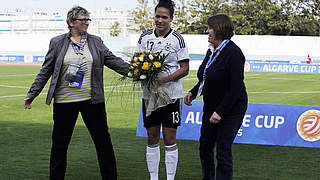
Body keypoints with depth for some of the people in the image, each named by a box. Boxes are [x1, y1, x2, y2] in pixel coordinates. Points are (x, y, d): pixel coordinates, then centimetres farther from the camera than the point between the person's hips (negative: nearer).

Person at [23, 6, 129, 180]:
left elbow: (113, 61, 6)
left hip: (92, 100, 1)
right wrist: (31, 95, 5)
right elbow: (45, 71, 7)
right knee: (59, 143, 6)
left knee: (103, 140, 5)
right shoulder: (57, 42, 4)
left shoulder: (96, 42, 8)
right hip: (64, 101, -1)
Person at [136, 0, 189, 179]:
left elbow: (185, 69, -5)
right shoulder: (145, 38, 6)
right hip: (149, 94, 3)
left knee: (170, 139, 0)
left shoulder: (177, 39, -4)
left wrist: (165, 79, -19)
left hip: (171, 94, -3)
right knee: (152, 138, 9)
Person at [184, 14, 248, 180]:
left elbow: (236, 88, -23)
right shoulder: (211, 51, 8)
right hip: (211, 108, 9)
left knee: (223, 151, -4)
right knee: (205, 146, 15)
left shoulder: (233, 53, -20)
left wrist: (220, 111, -24)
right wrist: (193, 93, 6)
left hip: (230, 110, -9)